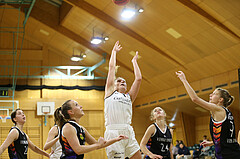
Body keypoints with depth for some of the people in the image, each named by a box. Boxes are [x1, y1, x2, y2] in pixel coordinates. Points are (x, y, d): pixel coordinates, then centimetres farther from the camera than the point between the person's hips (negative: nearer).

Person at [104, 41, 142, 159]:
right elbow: (112, 67, 17)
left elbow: (138, 79, 18)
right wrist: (114, 51, 28)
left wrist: (134, 61, 30)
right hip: (113, 132, -4)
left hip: (128, 131, 4)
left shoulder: (129, 97, 24)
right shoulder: (110, 92, 16)